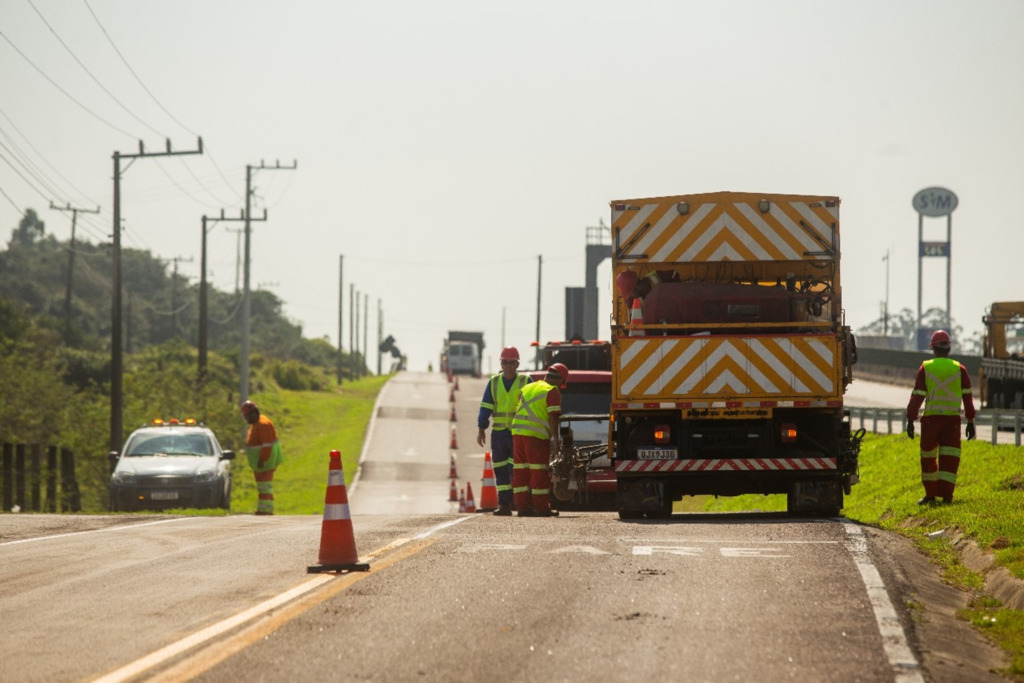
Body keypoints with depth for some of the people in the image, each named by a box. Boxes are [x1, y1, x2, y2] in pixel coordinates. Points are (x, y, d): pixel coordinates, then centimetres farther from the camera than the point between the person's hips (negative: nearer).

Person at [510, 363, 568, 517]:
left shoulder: (527, 388, 22)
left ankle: (522, 506, 7)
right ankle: (542, 508, -1)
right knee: (539, 472, -2)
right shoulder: (552, 392, -2)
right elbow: (553, 417, -10)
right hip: (536, 434, -7)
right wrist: (556, 440, -11)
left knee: (521, 471, 7)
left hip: (518, 432, 7)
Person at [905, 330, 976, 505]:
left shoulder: (925, 368, 1)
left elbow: (917, 397, -3)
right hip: (952, 418, 1)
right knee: (949, 459, 0)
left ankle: (930, 494, 22)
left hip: (931, 418, -1)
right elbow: (968, 397, 5)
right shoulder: (959, 369, 5)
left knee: (928, 457, 14)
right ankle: (946, 495, -10)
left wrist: (910, 420, -1)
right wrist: (970, 421, 11)